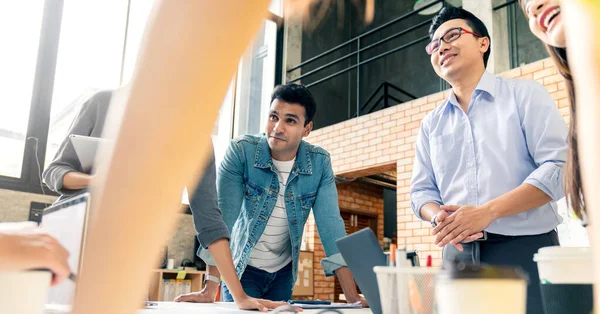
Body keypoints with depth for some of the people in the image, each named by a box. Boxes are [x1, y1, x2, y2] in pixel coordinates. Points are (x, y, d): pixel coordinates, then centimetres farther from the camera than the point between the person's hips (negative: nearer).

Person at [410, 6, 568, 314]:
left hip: (525, 248, -3)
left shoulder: (525, 94, 2)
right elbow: (421, 190, 11)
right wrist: (439, 217, -13)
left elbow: (560, 166, -10)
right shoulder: (431, 124, 14)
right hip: (459, 254, 4)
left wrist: (488, 211, -20)